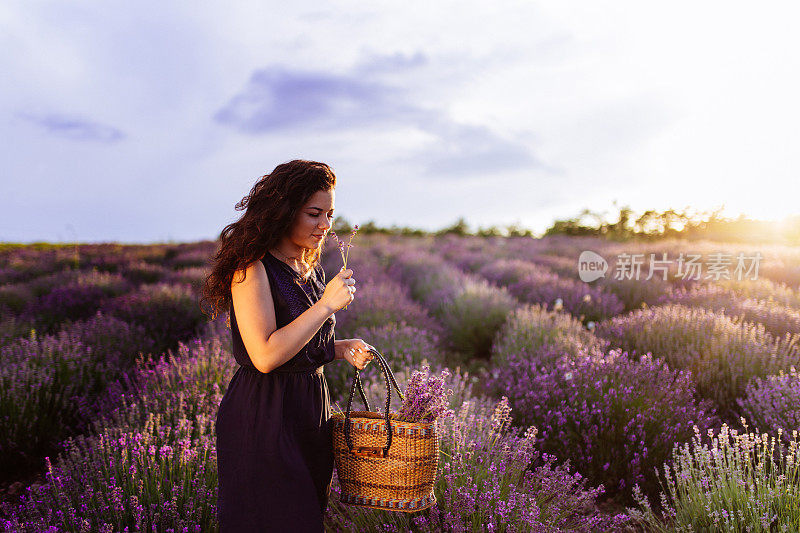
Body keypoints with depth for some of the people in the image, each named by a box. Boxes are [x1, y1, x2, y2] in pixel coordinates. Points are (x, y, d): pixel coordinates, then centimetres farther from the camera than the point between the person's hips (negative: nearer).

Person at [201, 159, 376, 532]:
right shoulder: (251, 268, -16)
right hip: (263, 419, -8)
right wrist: (325, 305, -23)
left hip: (311, 409, 8)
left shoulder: (311, 270, 10)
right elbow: (265, 355, -24)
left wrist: (342, 348, 1)